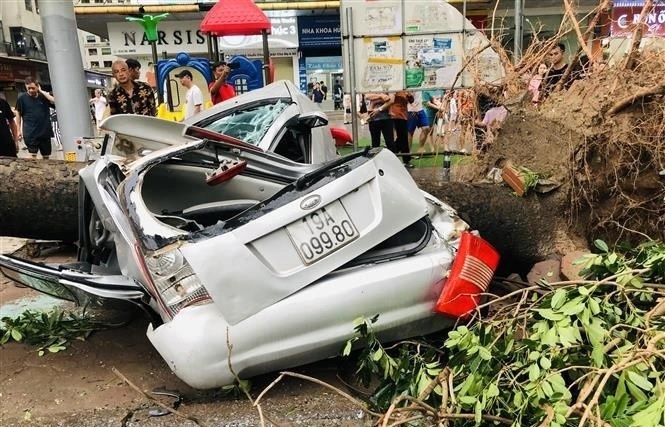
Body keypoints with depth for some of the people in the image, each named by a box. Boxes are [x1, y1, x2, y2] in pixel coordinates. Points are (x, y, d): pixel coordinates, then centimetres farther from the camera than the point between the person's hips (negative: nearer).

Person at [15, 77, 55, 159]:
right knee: (33, 156, -9)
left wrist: (41, 91, -9)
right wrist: (19, 130, 4)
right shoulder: (22, 98, 1)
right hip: (30, 133, -2)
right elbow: (18, 114, 7)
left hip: (45, 132, 2)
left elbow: (55, 101, -12)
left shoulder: (44, 97, 7)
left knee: (46, 157, 9)